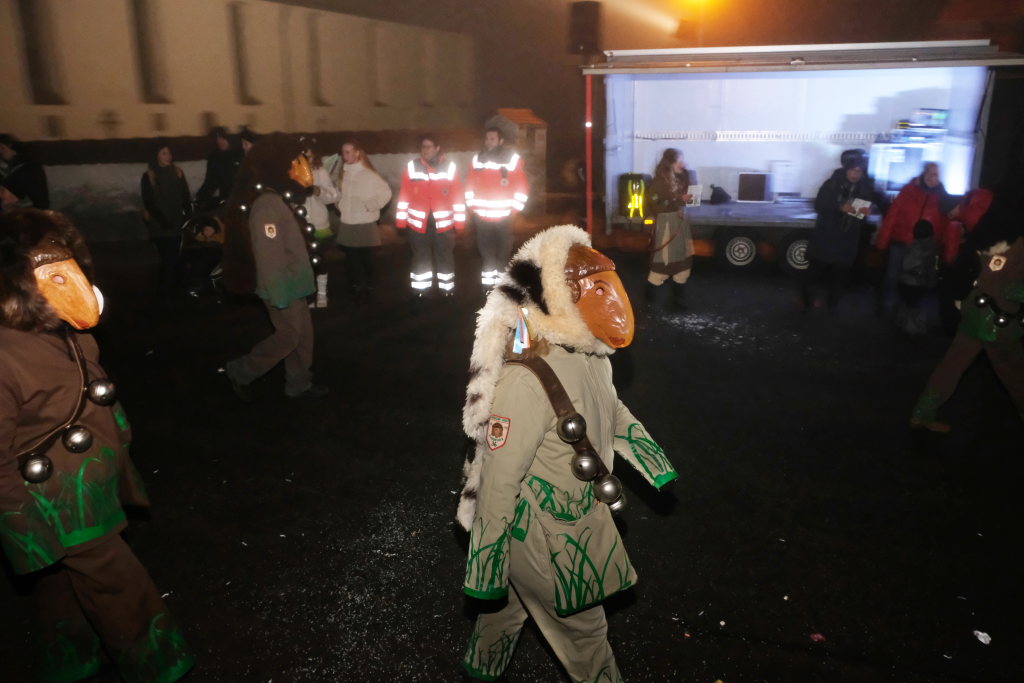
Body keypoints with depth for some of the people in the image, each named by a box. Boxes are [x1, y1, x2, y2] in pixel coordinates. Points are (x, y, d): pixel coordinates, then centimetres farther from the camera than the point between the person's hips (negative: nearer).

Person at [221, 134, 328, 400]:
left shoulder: (279, 197, 10)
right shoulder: (268, 203, -23)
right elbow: (269, 254, -25)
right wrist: (278, 295, -23)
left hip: (291, 283, 10)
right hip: (281, 286, -10)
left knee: (303, 334, 14)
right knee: (288, 336, 1)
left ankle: (299, 384, 27)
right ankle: (240, 372, 17)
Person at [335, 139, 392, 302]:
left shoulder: (369, 174, -11)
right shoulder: (343, 173, 8)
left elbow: (386, 193, -11)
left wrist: (369, 206, -13)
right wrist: (339, 204, 7)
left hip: (366, 224, -6)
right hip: (346, 224, 6)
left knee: (367, 258, 6)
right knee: (352, 258, 12)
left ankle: (369, 287, 20)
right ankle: (356, 287, 24)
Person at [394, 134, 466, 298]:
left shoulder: (449, 167, -2)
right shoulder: (412, 167, 1)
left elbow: (458, 196, -1)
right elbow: (404, 195, 3)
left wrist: (459, 221, -2)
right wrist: (400, 220, 2)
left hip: (444, 222, -1)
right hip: (418, 222, 1)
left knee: (445, 255, 10)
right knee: (420, 256, 11)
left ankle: (447, 287, 24)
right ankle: (419, 288, 23)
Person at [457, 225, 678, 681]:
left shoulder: (586, 350, -6)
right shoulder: (526, 380, -34)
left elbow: (610, 409, 13)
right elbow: (500, 478, -28)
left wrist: (652, 460, 22)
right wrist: (486, 563, -19)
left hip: (579, 513, 8)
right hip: (543, 536, -8)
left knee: (515, 597, 29)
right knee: (582, 627, 16)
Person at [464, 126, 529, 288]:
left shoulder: (513, 159, -5)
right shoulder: (477, 159, 6)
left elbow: (523, 187, -3)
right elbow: (470, 184, 14)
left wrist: (514, 209, -7)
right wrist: (472, 206, 7)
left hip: (503, 216, -3)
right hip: (481, 215, 3)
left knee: (503, 251, 4)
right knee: (485, 250, 11)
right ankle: (488, 281, 21)